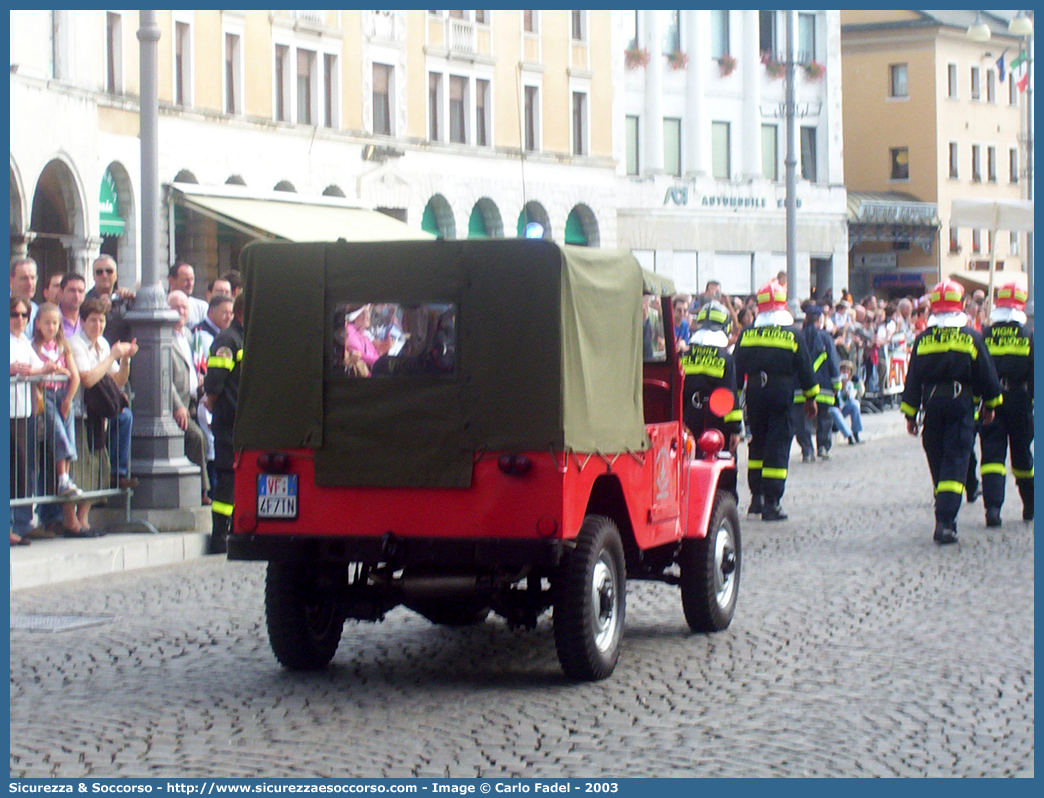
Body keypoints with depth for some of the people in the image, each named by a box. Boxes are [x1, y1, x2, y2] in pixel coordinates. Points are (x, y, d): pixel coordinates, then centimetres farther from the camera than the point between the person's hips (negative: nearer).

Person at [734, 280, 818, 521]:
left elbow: (737, 368, 5)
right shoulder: (793, 335, -2)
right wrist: (811, 397, 12)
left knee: (758, 442, 18)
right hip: (782, 394, -3)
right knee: (778, 446, -1)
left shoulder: (747, 334, 3)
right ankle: (771, 502, -6)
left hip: (755, 393, 3)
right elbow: (804, 369, 1)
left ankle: (756, 495, 17)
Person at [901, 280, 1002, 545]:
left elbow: (913, 379, 3)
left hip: (932, 404, 2)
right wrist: (990, 404, 16)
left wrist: (910, 414, 8)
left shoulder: (923, 339, 2)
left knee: (937, 463, 14)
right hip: (962, 403, -2)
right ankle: (945, 521, -19)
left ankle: (945, 515, 24)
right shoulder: (971, 337, -2)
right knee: (955, 462, -7)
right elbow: (987, 374, 2)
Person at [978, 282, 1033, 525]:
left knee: (992, 455, -1)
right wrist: (1034, 402, 1)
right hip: (1020, 401, 0)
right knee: (1022, 455, 15)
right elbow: (1035, 373, -4)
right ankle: (1030, 506, 29)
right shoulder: (1028, 337, -2)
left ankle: (992, 507, -18)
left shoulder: (984, 336, -1)